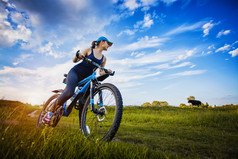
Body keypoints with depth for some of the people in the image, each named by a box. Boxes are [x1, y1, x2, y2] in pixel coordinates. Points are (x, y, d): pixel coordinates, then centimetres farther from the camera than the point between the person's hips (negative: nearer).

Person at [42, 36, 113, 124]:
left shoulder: (104, 58, 15)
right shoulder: (89, 50, 5)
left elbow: (101, 72, 16)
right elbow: (74, 61, 6)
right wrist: (77, 55, -17)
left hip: (85, 78, 5)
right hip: (75, 72, -4)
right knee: (69, 92, -28)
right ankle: (51, 111, -10)